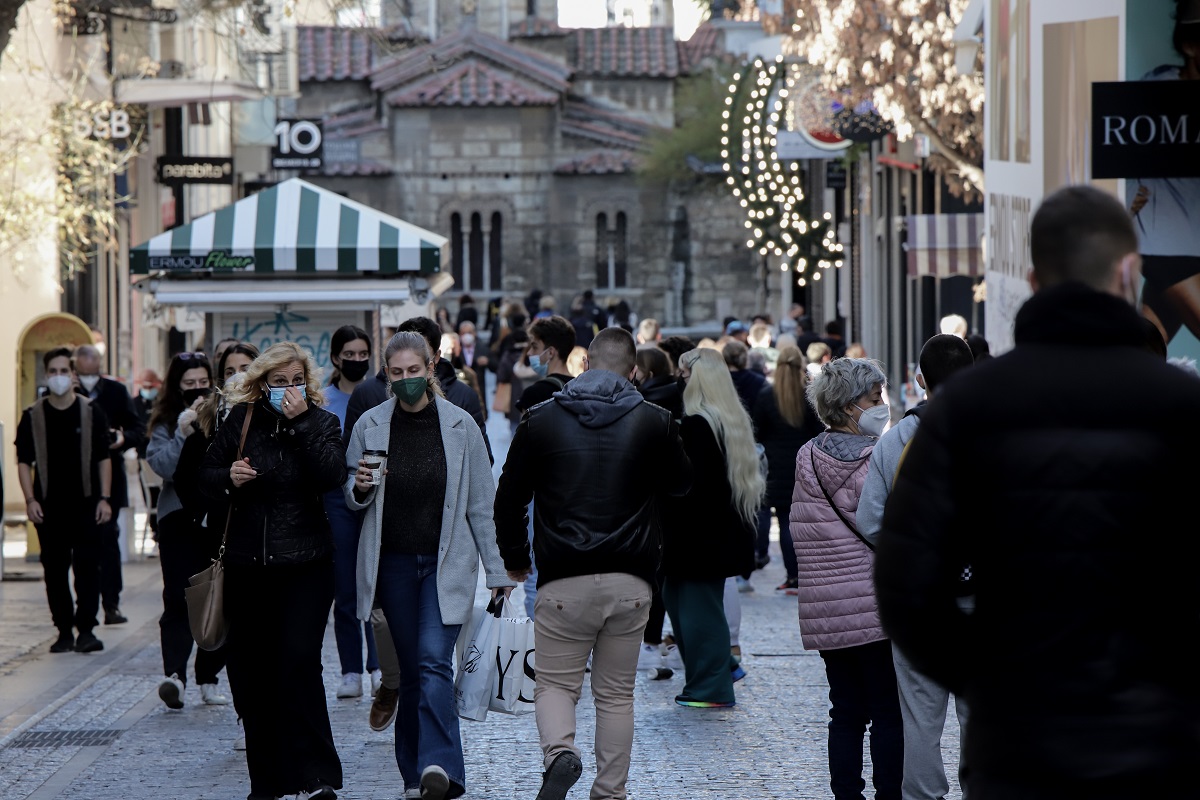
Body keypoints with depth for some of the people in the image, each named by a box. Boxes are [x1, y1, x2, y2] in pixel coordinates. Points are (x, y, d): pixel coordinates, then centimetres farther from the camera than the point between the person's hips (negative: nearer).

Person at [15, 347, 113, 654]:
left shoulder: (92, 413, 3)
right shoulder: (32, 417, 4)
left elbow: (103, 458, 5)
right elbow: (24, 461, 6)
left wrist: (105, 498, -2)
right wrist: (30, 500, -4)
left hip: (85, 503, -1)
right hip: (48, 506, 1)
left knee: (88, 567, -7)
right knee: (54, 570, 3)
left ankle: (86, 629, -4)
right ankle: (64, 631, 10)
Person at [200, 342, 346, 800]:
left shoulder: (321, 423, 0)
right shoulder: (241, 420, 4)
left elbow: (332, 477, -17)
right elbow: (206, 477, 11)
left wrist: (301, 423, -20)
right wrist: (228, 478, -10)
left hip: (305, 564, -3)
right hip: (247, 565, 3)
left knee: (298, 660, -15)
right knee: (250, 671, 5)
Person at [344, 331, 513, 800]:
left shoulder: (460, 425, -1)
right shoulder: (370, 426, 2)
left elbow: (481, 503, 4)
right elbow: (352, 500, 11)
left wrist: (497, 569, 4)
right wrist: (360, 489, -13)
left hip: (447, 562, -2)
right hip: (393, 563, 2)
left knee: (434, 661, -17)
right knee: (410, 668, 6)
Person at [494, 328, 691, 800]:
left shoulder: (542, 421, 1)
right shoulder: (653, 423, 0)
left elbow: (509, 498, 6)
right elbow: (681, 483, 18)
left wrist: (514, 558, 21)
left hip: (564, 582, -1)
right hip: (631, 581, 1)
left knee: (555, 684, 8)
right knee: (616, 693, 11)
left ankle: (560, 753, -20)